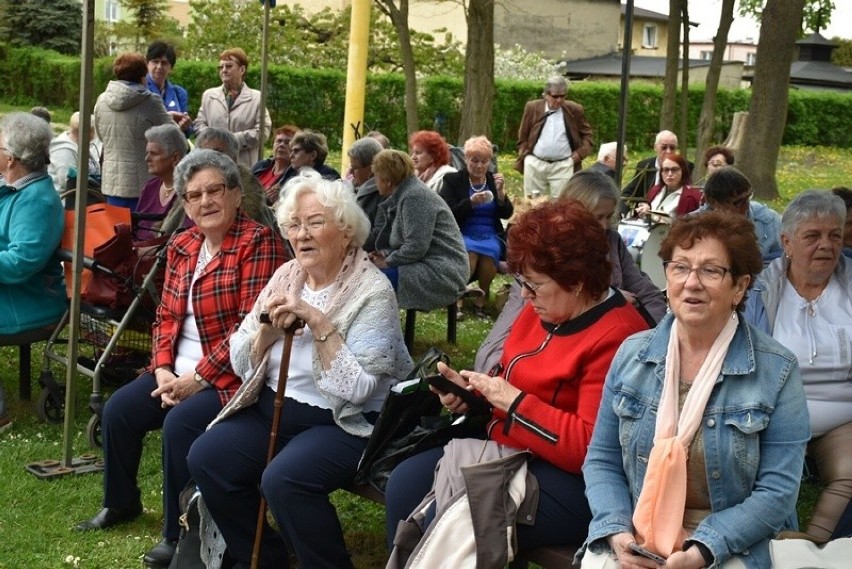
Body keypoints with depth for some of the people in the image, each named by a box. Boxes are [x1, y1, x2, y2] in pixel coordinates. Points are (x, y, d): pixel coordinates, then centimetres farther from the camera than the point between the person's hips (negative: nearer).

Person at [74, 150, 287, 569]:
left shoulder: (257, 243, -15)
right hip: (178, 370, 8)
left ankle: (179, 534, -8)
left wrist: (199, 378, -19)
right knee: (118, 410, 1)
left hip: (231, 373, -8)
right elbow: (167, 315, 12)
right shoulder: (182, 245, 9)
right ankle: (120, 503, 26)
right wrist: (163, 369, -6)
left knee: (180, 423, -27)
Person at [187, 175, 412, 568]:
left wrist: (319, 322, -26)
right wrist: (268, 330, -14)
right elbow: (240, 363, 6)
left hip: (342, 423, -6)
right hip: (271, 409, 7)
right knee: (205, 458, -13)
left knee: (283, 478, -30)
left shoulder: (372, 292, -13)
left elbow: (356, 389, -22)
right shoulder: (286, 276, 5)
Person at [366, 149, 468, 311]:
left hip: (442, 274, -10)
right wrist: (386, 254, 3)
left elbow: (416, 248, -21)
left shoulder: (415, 197, -14)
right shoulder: (403, 195, 16)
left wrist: (387, 262, -9)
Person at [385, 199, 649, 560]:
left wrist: (512, 401, -22)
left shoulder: (616, 338, -20)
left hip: (567, 479, -9)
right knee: (406, 483, -6)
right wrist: (470, 390, 0)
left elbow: (590, 447, -25)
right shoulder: (541, 309, 8)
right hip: (504, 451, 9)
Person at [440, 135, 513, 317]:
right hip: (462, 234, -2)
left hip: (491, 236, 2)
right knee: (470, 251, -34)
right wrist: (471, 202, -20)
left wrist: (500, 191, -11)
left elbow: (506, 214, 5)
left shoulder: (495, 180, 13)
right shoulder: (453, 180, 6)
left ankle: (482, 299, -16)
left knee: (490, 250, -31)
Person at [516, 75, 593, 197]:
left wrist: (579, 154, -1)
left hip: (563, 166, -1)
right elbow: (523, 136, 10)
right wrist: (525, 156, 2)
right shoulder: (533, 108, 2)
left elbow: (586, 134, 12)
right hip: (535, 164, 1)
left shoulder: (575, 110, 1)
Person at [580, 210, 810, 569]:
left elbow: (777, 489, -8)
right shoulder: (632, 354, 4)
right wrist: (616, 531, -11)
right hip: (635, 539, 2)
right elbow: (602, 460, 7)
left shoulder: (776, 370, -4)